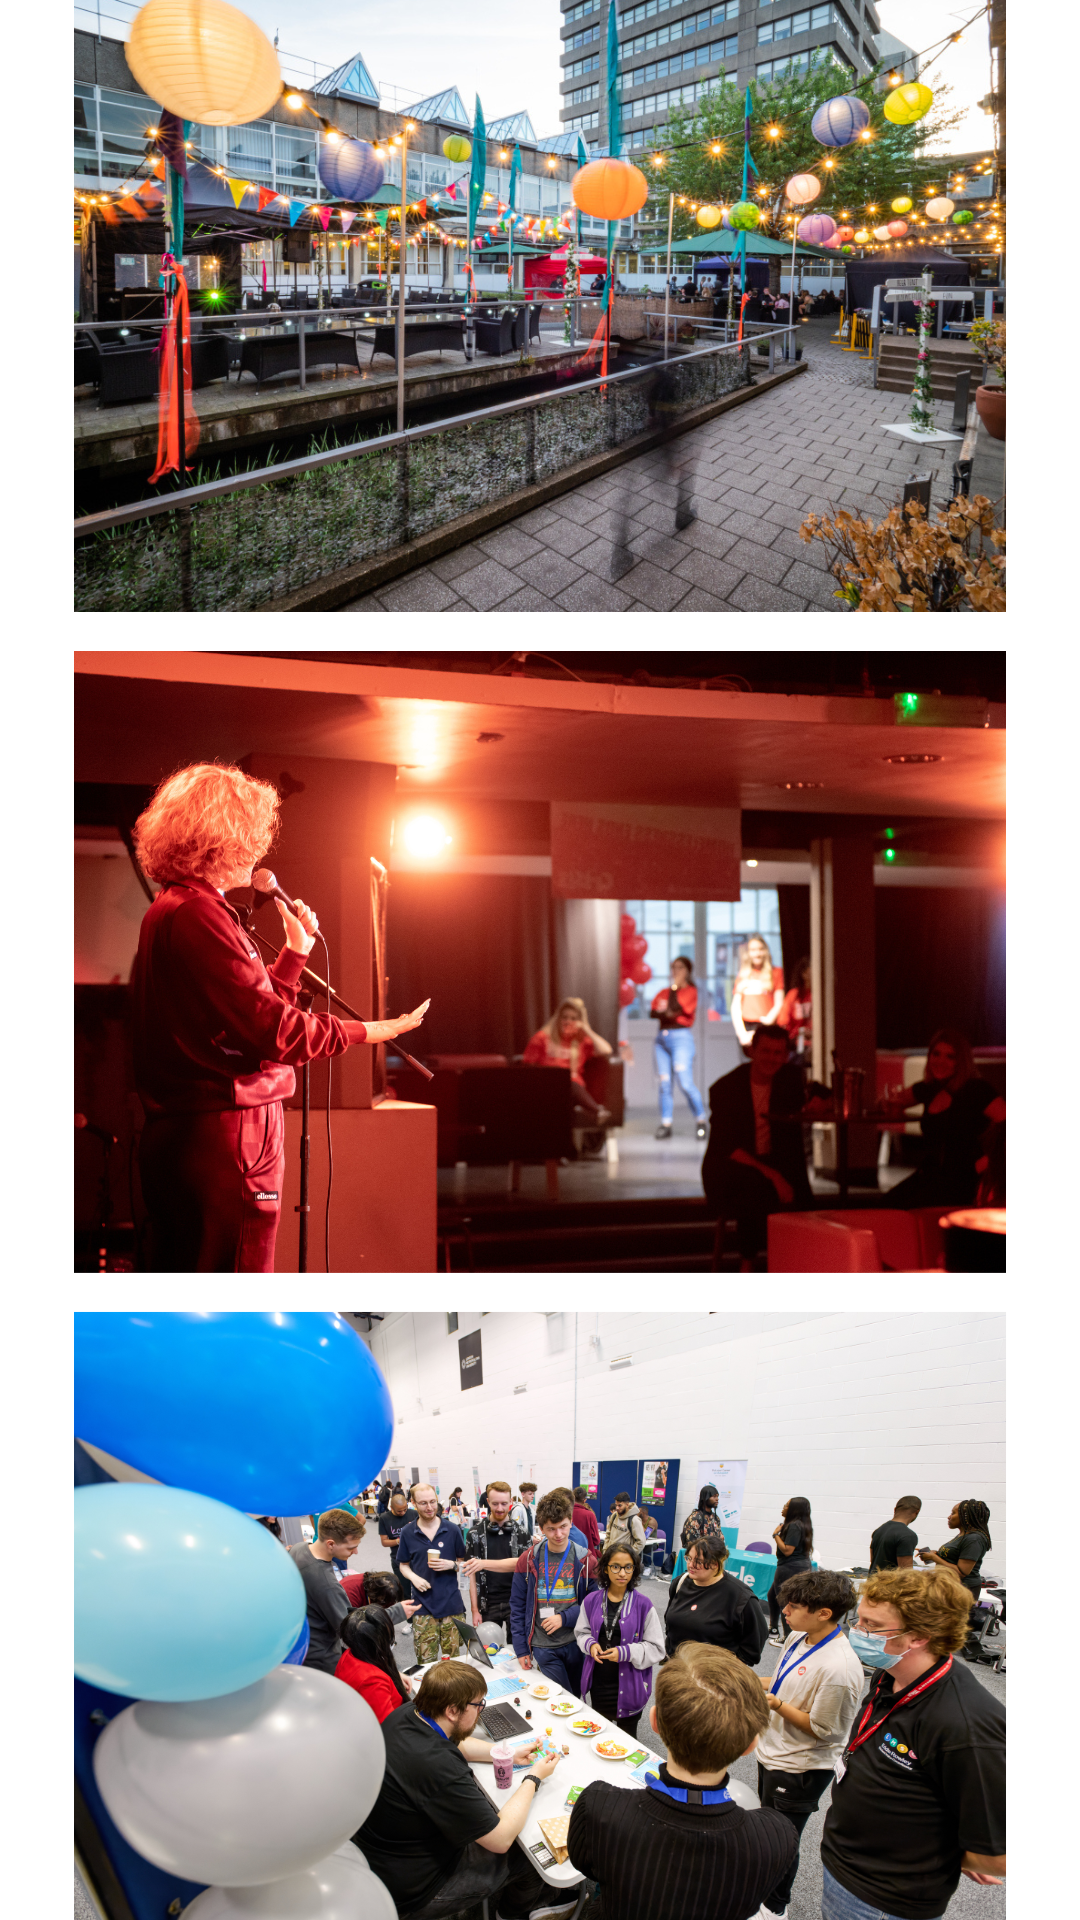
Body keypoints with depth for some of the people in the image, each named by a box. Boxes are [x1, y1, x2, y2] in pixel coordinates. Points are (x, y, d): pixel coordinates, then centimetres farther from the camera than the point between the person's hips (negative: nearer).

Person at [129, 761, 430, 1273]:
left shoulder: (167, 911, 18)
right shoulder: (197, 914, -16)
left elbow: (246, 1009, 21)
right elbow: (271, 1029, -20)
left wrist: (296, 951, 21)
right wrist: (368, 1032, -12)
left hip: (176, 1132, 11)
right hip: (224, 1135, -11)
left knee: (178, 1263, 14)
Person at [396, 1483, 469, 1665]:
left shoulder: (452, 1530, 2)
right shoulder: (408, 1533, 3)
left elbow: (464, 1561, 11)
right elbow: (403, 1565, 12)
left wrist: (451, 1564, -10)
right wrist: (414, 1577, -7)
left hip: (451, 1603, 0)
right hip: (423, 1604, 0)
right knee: (425, 1662, -1)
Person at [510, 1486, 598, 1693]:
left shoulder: (585, 1560, -3)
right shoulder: (529, 1560, -1)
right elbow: (517, 1606, 4)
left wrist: (564, 1618, -14)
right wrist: (520, 1648, 0)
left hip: (576, 1644, 1)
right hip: (543, 1647, -1)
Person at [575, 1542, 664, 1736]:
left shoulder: (643, 1605, -12)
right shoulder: (592, 1600, -3)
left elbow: (656, 1648, -10)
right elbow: (581, 1632, 11)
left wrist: (625, 1653, -22)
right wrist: (590, 1644, -11)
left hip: (628, 1683, -3)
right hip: (598, 1682, 3)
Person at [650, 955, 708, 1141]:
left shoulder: (691, 991, 2)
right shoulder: (664, 992, 19)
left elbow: (676, 1009, -11)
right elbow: (652, 1012, 7)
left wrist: (674, 987, -2)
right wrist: (664, 1012, -12)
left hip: (681, 1037, -5)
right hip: (662, 1038, 6)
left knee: (686, 1083, -14)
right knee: (664, 1084, 1)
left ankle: (701, 1122, -3)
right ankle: (665, 1125, 3)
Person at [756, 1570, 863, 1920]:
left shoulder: (838, 1668, -35)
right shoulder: (799, 1638, -6)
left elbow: (821, 1729, -26)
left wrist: (776, 1704, -32)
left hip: (799, 1772, -8)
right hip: (773, 1753, 8)